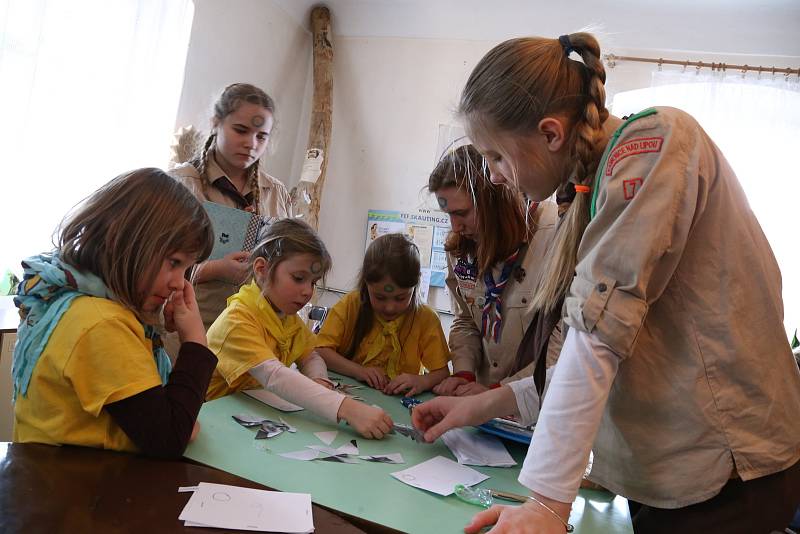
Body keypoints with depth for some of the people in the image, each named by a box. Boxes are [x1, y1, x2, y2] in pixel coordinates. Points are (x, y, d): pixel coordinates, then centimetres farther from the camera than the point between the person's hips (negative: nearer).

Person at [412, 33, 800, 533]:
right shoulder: (598, 187, 9)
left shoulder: (654, 138, -16)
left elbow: (602, 326, -25)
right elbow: (605, 348, 6)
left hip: (720, 475, -7)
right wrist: (488, 404, 3)